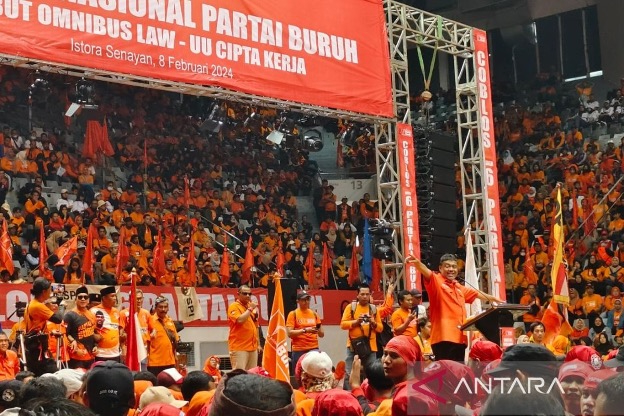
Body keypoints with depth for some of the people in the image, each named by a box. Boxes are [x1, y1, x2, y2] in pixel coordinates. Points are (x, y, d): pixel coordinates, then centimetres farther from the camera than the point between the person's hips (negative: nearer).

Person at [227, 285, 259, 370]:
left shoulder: (251, 307, 16)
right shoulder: (234, 306, -5)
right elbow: (240, 320, -22)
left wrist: (258, 343, 19)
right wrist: (250, 309, -13)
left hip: (252, 347, 7)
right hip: (239, 347, -7)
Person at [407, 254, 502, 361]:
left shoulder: (459, 288, 22)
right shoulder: (436, 281, -2)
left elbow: (477, 293, 38)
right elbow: (426, 272, -23)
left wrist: (494, 299, 49)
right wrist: (417, 263, -43)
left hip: (460, 338, 8)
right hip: (444, 337, -8)